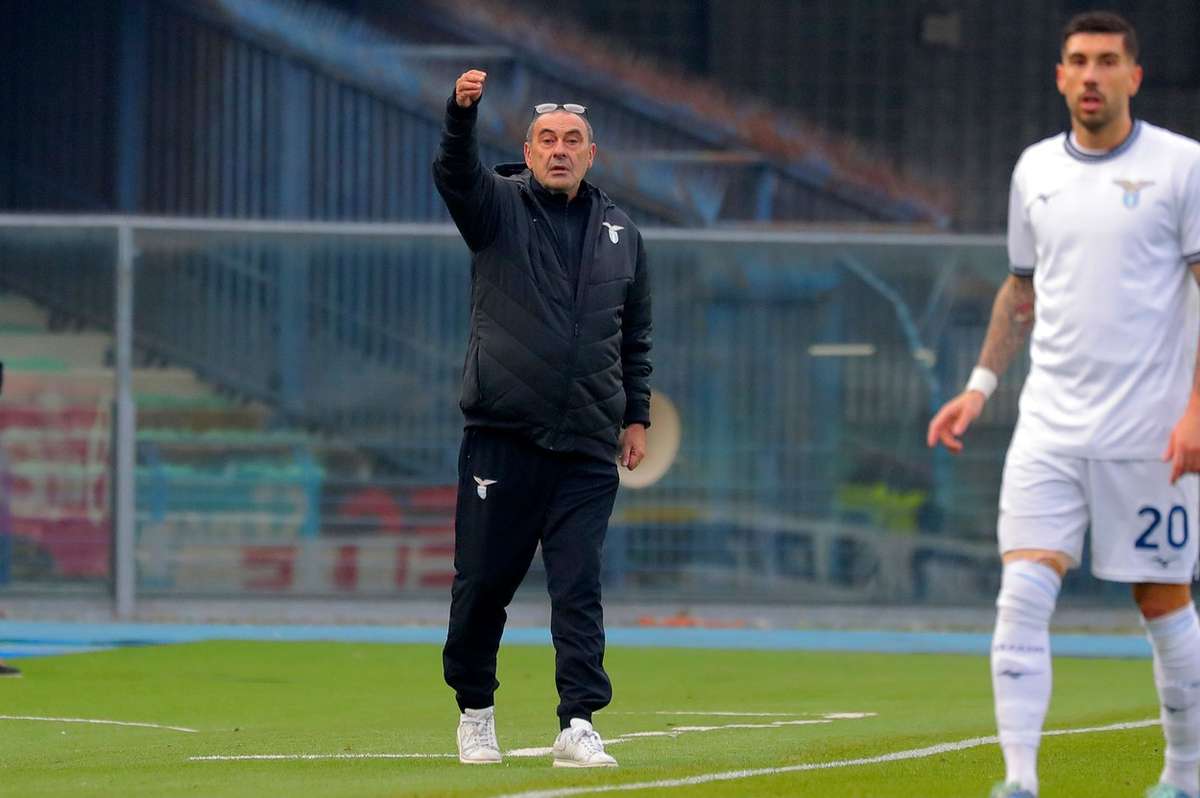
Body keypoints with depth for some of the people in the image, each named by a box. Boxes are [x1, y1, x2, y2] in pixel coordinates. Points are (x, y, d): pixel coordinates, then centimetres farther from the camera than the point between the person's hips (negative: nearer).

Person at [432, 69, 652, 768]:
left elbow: (636, 336, 21)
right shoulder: (499, 206, 6)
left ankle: (579, 724, -7)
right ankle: (475, 710, 20)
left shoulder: (621, 234, 14)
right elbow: (455, 173, -16)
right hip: (501, 437, -2)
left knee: (580, 586, -5)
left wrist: (637, 416, 15)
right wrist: (463, 112, -35)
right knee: (483, 581, 3)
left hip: (587, 448, 2)